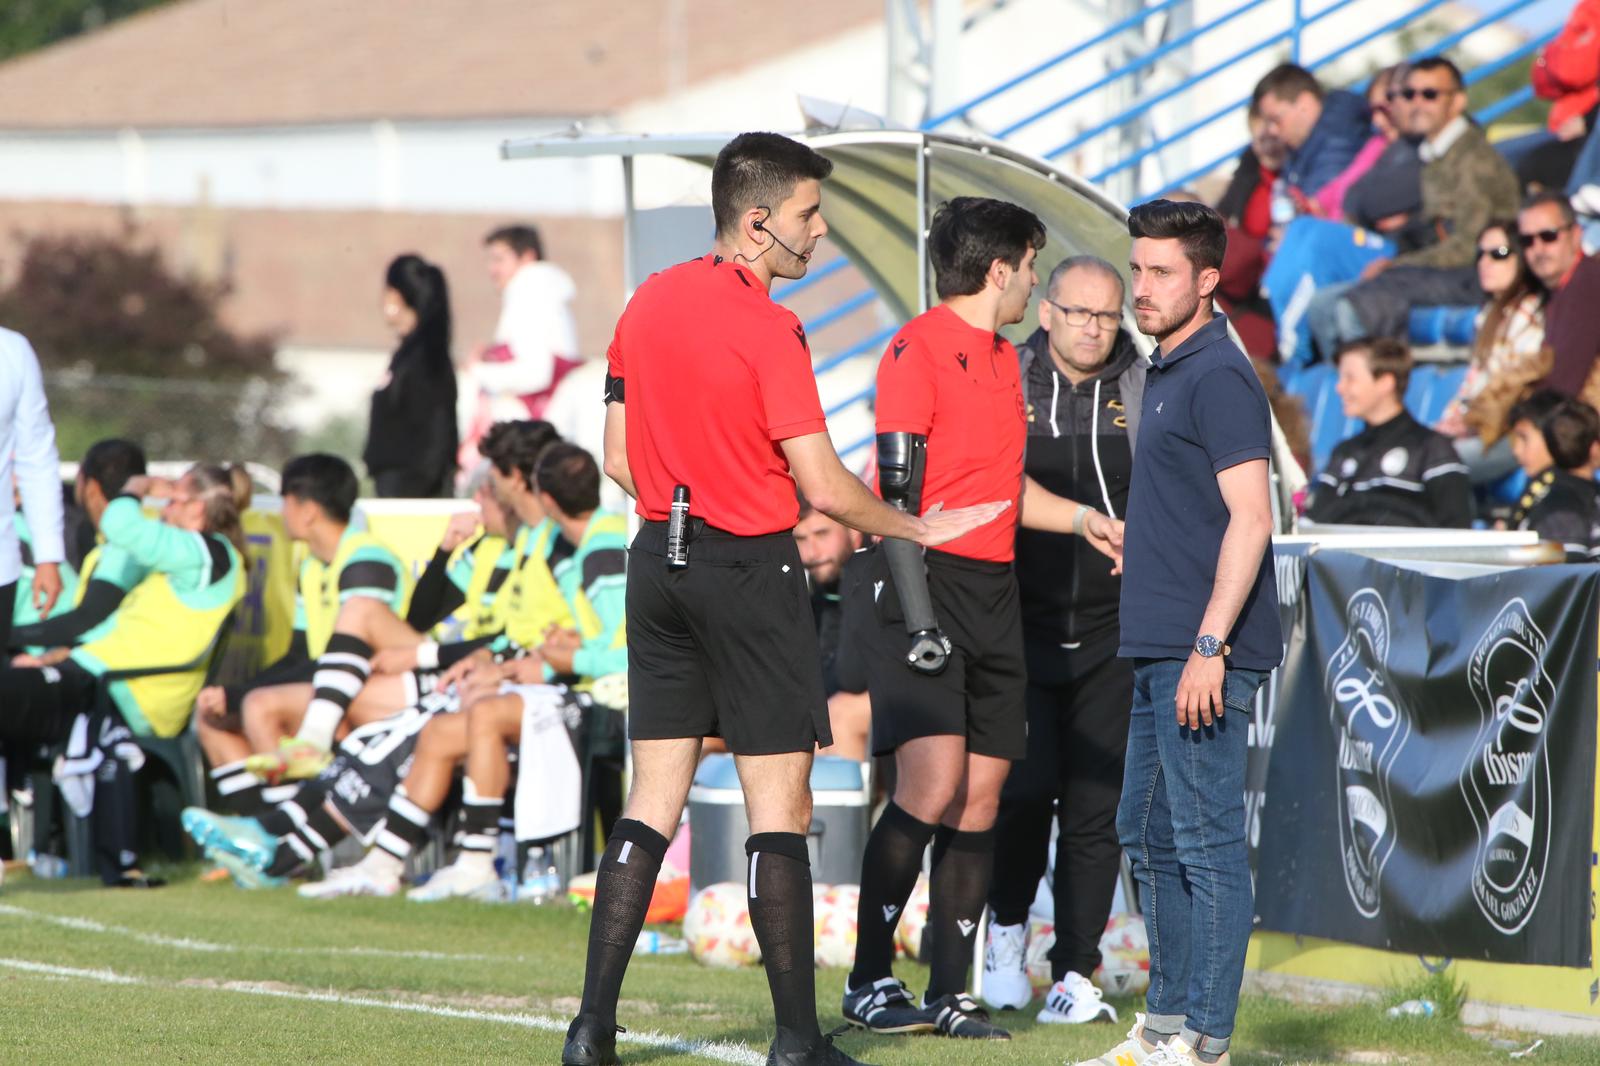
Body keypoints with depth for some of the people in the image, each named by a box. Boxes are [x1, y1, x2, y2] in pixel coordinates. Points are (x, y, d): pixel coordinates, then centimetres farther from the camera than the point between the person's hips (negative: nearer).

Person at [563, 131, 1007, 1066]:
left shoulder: (650, 303, 7)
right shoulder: (766, 328, -15)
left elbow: (619, 454, 13)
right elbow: (824, 486, -15)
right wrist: (916, 527, -1)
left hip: (660, 561, 7)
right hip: (750, 570, -7)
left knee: (655, 798, 9)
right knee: (780, 804, -1)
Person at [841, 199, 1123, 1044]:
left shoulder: (1003, 358, 18)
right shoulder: (919, 349, -10)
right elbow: (897, 490, -15)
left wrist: (1083, 521, 28)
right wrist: (916, 617, -19)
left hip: (991, 588, 9)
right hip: (921, 584, -9)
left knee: (982, 794, 4)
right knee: (932, 782, -16)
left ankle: (948, 994, 9)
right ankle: (868, 982, -6)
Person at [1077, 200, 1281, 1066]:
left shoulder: (1218, 378, -13)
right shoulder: (1165, 375, 17)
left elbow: (1250, 518, -19)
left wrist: (1208, 646, -22)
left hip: (1201, 657, -10)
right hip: (1158, 651, 10)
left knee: (1207, 839, -7)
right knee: (1149, 834, 15)